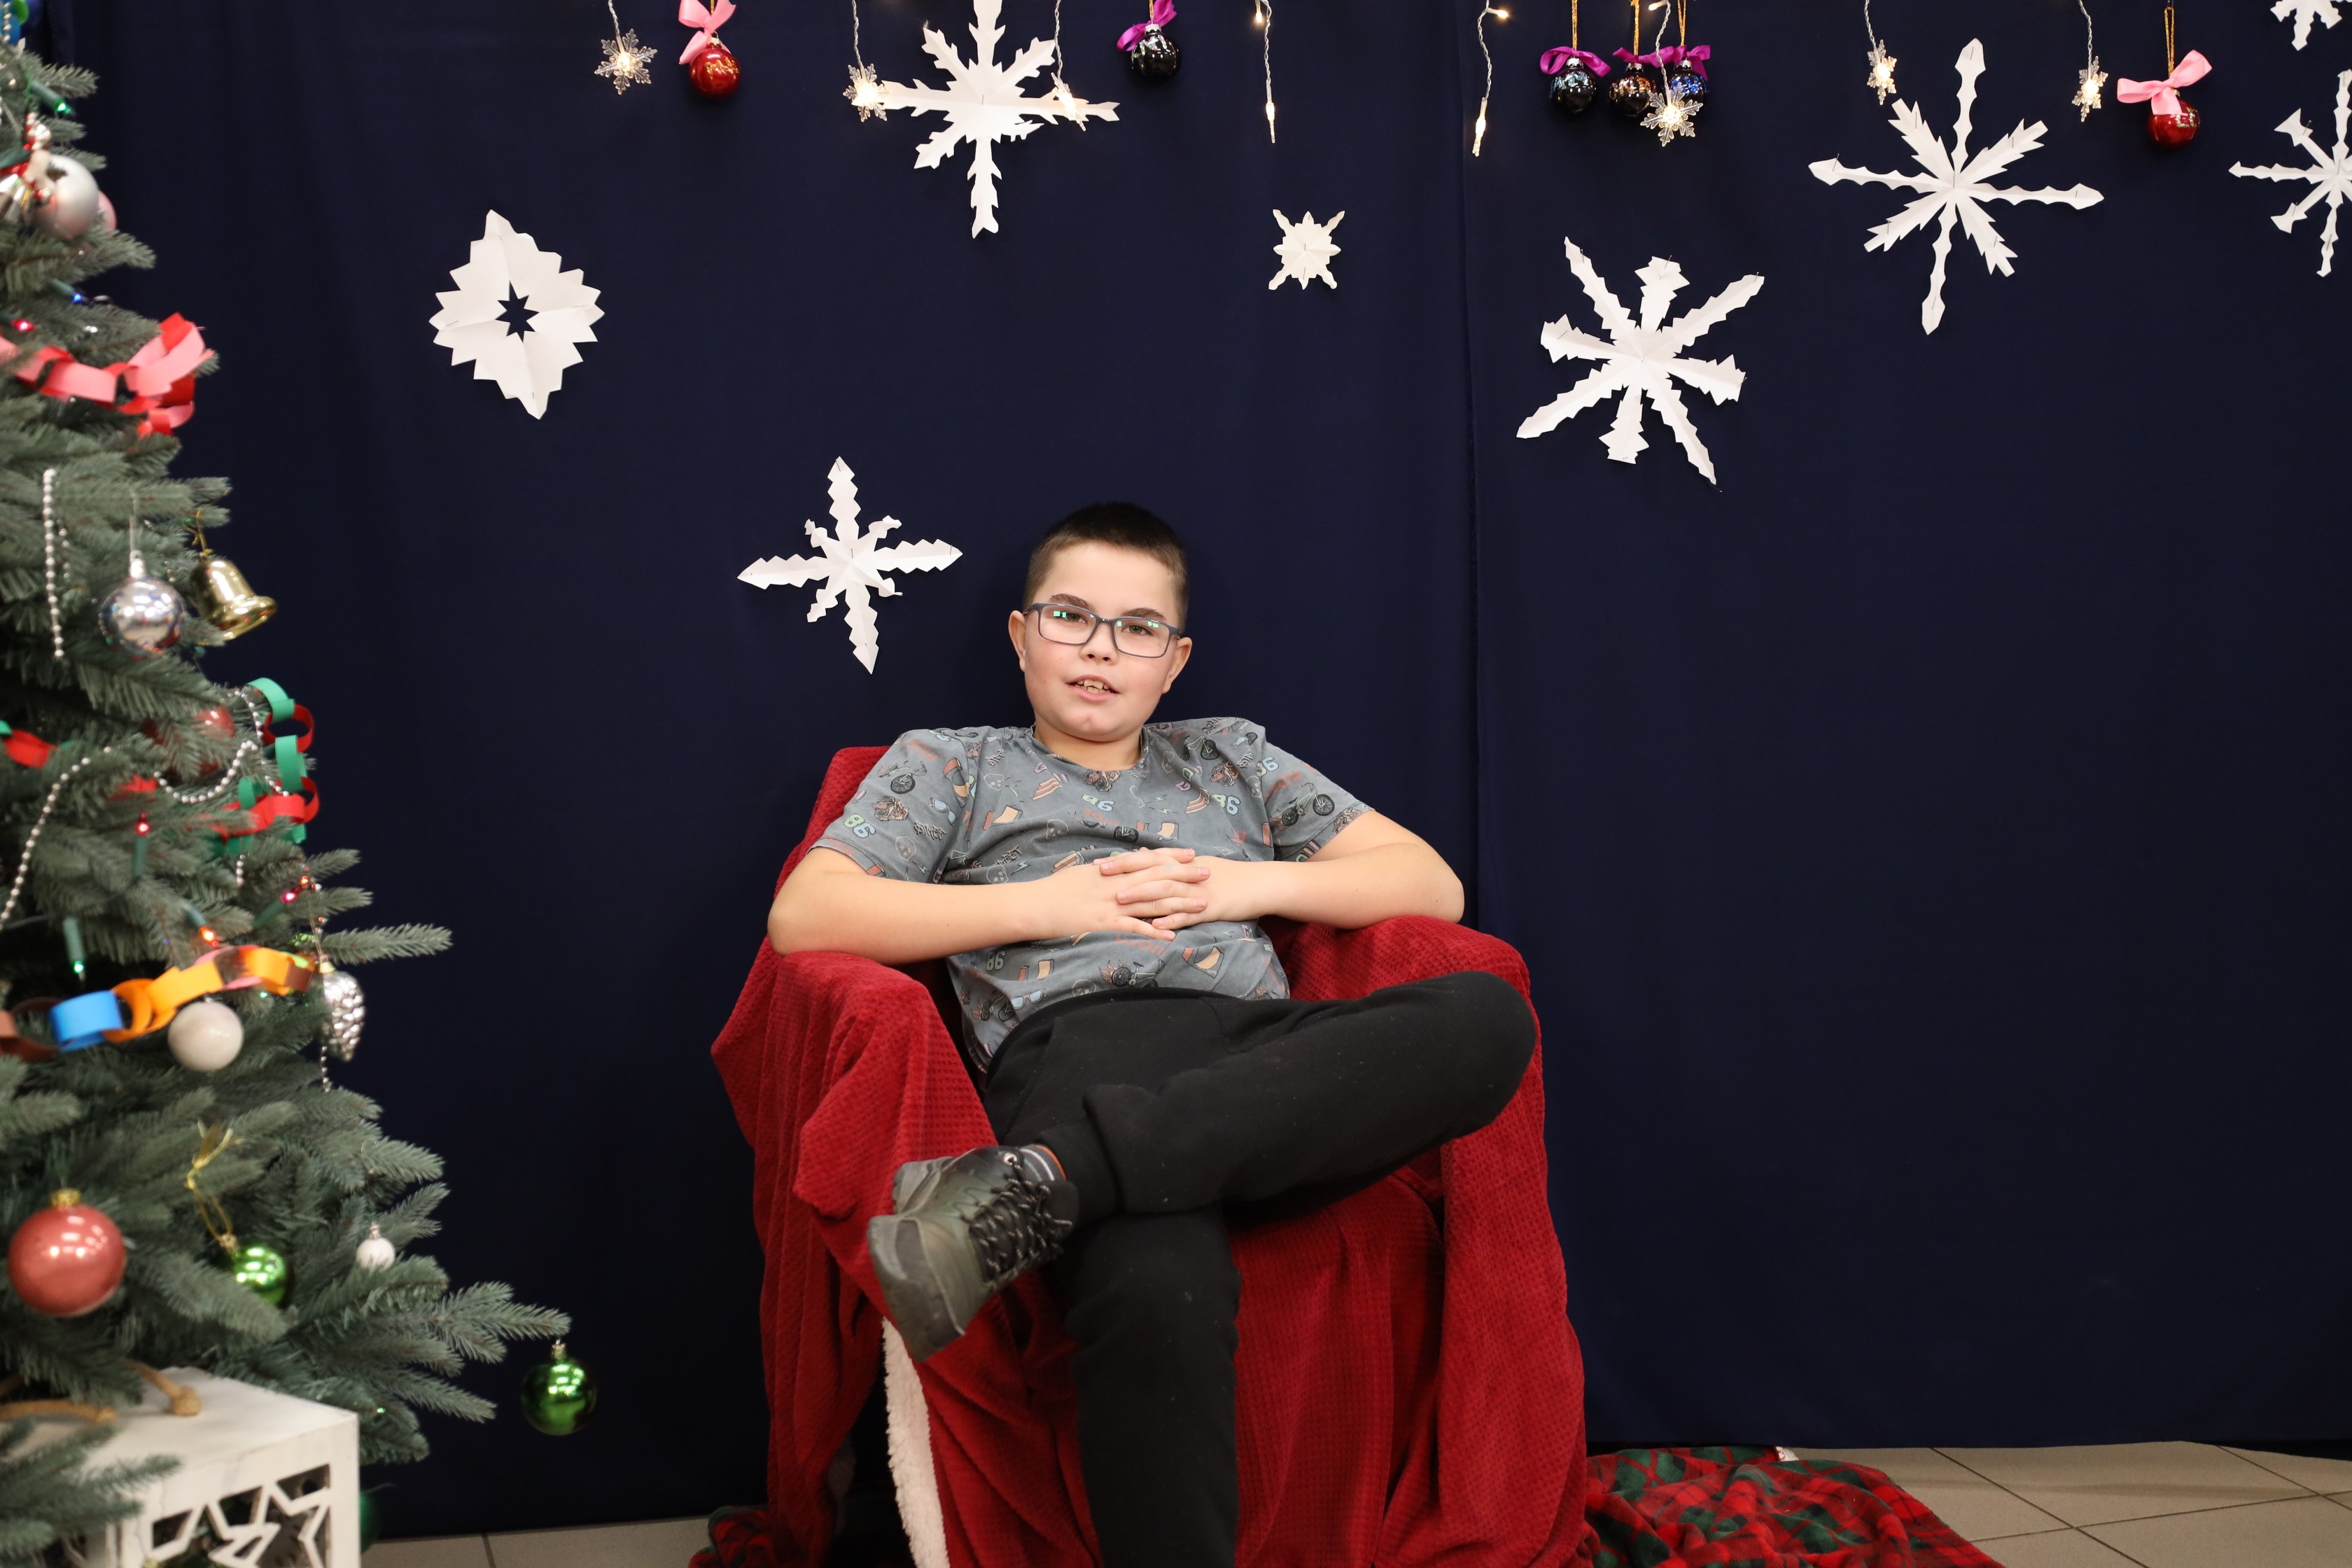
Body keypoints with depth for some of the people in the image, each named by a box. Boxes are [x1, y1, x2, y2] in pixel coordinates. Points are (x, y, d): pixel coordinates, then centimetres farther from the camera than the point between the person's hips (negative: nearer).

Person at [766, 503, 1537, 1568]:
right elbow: (803, 914, 10)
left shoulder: (1232, 759, 34)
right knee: (1157, 1295, -42)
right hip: (1076, 1040, -4)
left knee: (1487, 1014, -34)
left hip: (1258, 1045, 4)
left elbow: (1433, 885, 26)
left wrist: (1252, 884, 9)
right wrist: (1042, 903, 3)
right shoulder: (948, 763, 27)